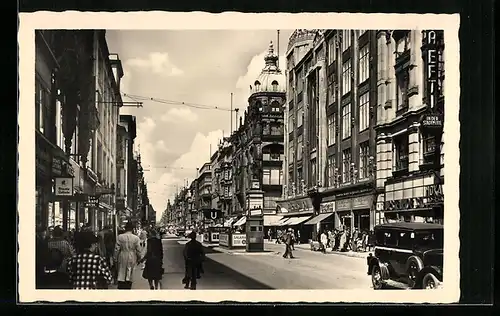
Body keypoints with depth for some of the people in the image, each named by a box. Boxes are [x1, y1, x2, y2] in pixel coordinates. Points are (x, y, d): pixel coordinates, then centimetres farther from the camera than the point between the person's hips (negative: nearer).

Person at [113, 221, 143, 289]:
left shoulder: (120, 237, -4)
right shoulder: (136, 238, -5)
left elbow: (116, 249, -3)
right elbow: (139, 251, -2)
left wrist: (115, 259, 7)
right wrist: (139, 258, 15)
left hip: (122, 259, 0)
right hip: (132, 259, 0)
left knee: (121, 277, 5)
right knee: (129, 279, 8)